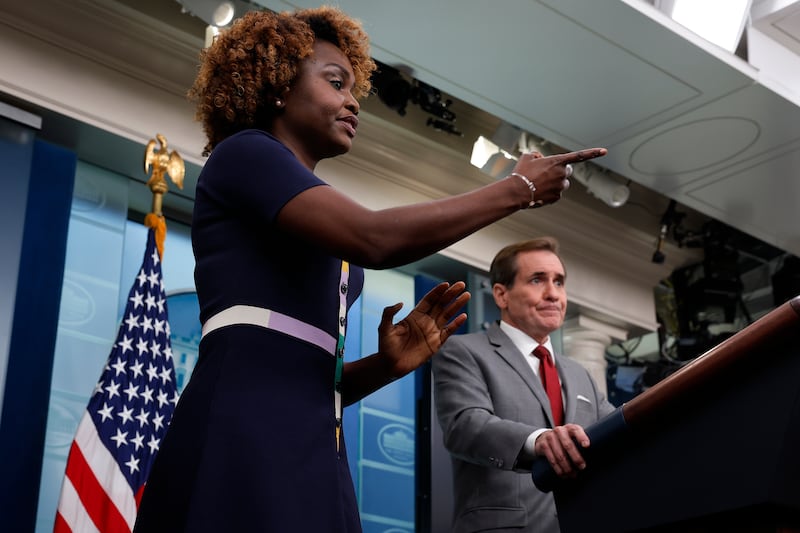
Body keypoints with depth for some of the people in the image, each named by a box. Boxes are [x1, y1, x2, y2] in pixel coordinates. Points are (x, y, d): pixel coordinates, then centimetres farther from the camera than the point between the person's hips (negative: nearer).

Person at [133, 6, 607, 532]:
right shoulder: (242, 153, 3)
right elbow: (376, 239, -13)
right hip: (243, 440, -9)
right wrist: (518, 189, -3)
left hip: (313, 455, 9)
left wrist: (387, 363, 4)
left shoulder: (321, 236, 27)